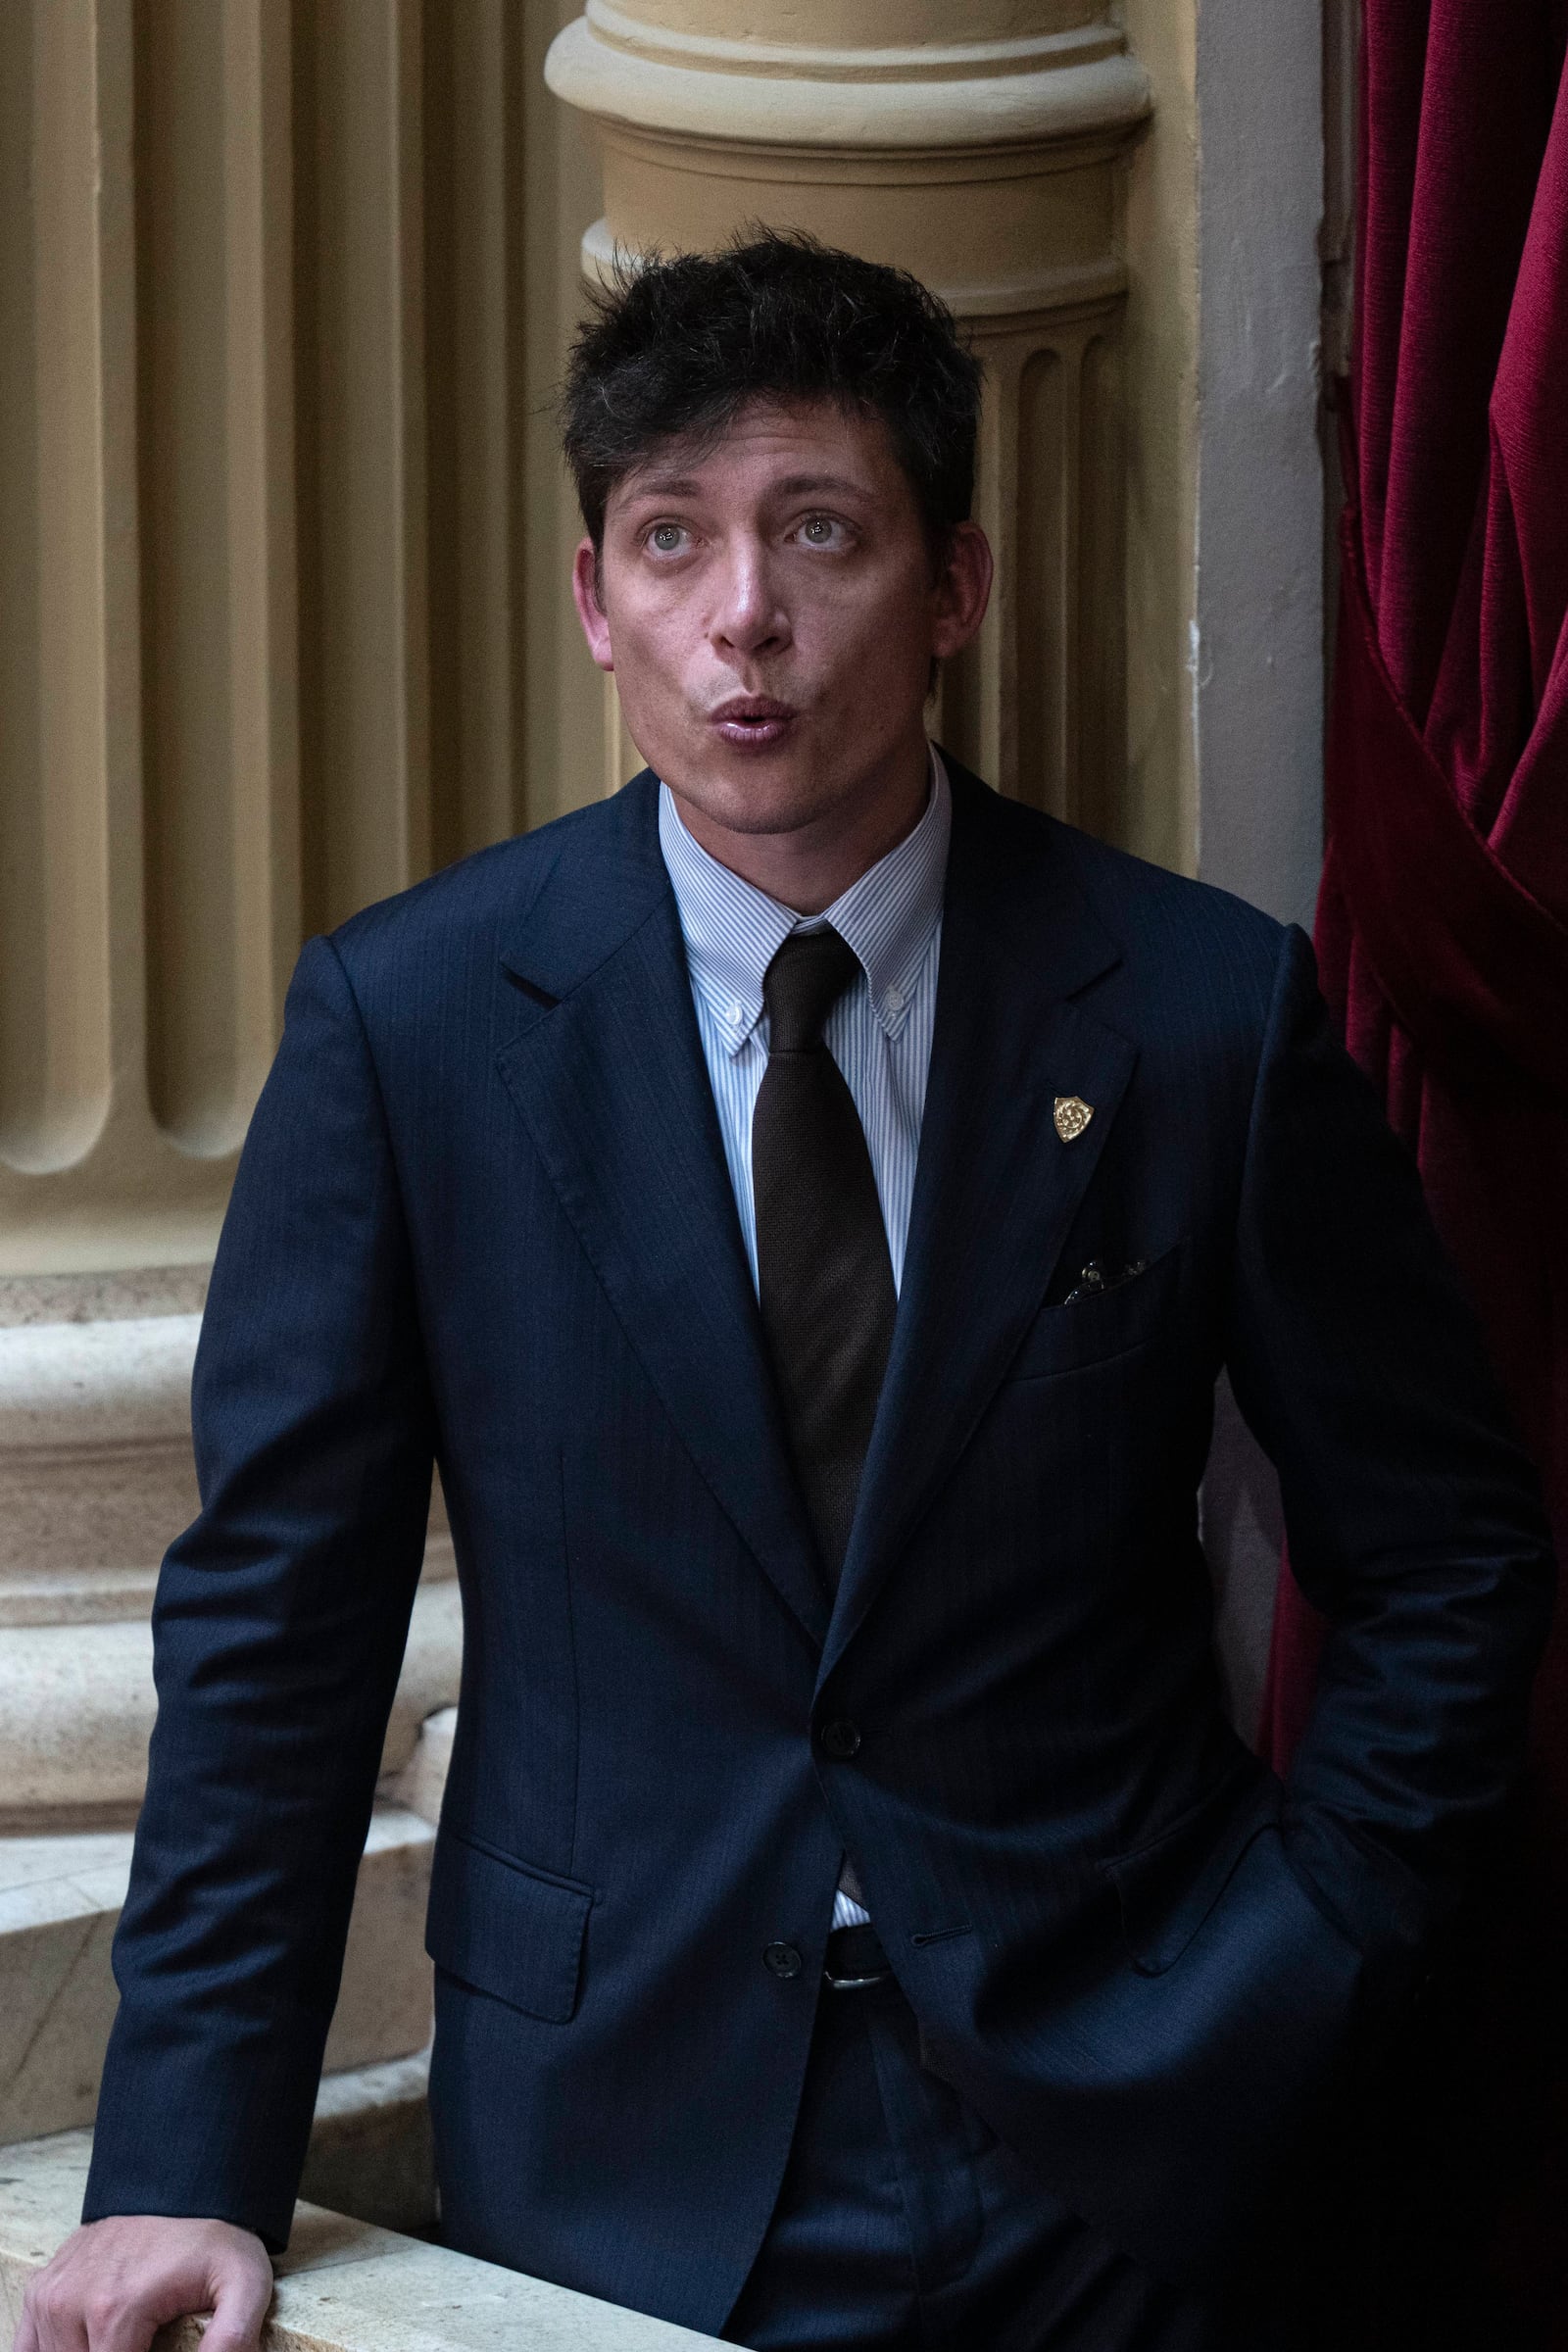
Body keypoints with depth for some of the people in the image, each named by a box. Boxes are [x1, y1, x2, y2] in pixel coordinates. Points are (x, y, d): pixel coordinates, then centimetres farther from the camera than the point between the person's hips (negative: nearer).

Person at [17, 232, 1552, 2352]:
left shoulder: (1206, 1010, -6)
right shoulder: (409, 1020, -5)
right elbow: (276, 1607, -3)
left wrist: (1286, 1992, -6)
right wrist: (193, 2167, -8)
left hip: (1115, 2149, 0)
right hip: (617, 2154, 0)